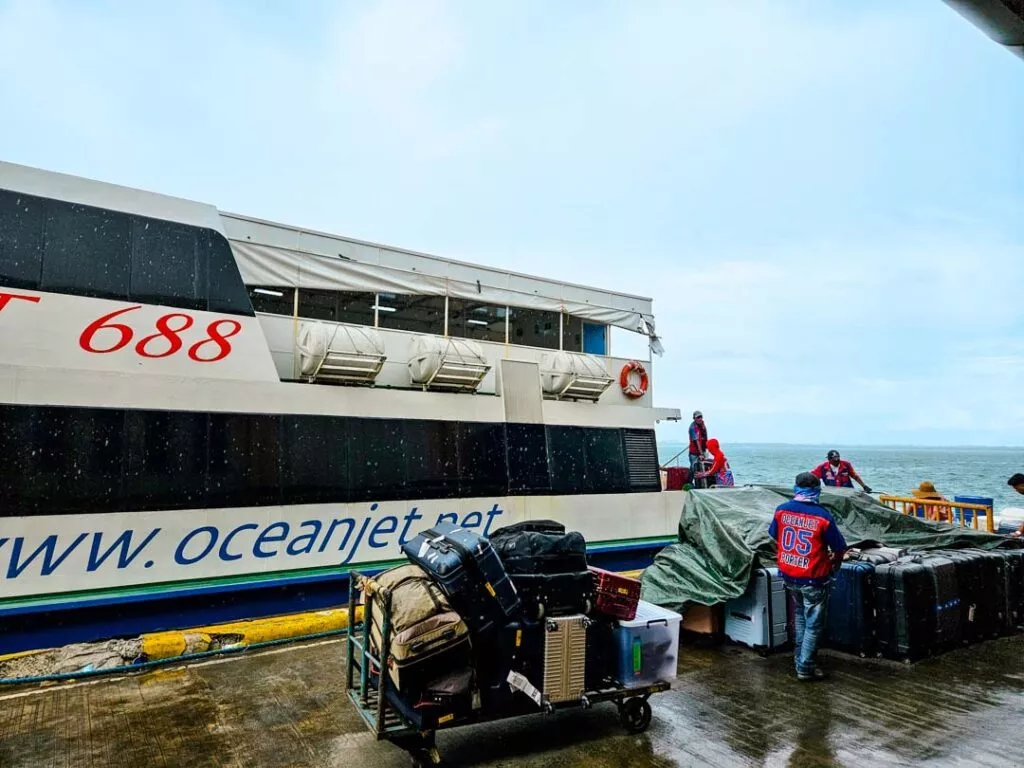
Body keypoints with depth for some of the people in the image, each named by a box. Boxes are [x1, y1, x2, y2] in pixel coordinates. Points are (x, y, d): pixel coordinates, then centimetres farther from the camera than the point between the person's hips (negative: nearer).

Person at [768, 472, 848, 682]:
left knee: (800, 616, 26)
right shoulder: (823, 516, -18)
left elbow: (774, 538, 7)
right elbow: (839, 549, -9)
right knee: (814, 624, 11)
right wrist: (834, 565, 12)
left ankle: (799, 659, 34)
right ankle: (805, 668, 16)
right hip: (813, 579, -5)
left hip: (788, 575, 5)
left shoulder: (781, 510, -6)